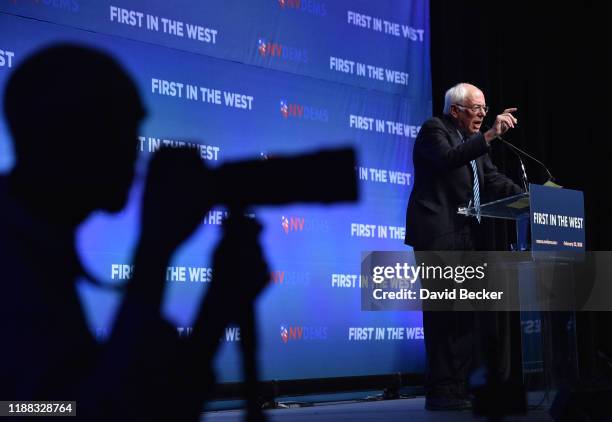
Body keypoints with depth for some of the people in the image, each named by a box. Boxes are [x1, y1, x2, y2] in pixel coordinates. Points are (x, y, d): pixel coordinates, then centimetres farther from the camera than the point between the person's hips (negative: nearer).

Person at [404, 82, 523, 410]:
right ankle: (440, 392, -3)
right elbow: (449, 159, -23)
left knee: (466, 315, 5)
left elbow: (495, 181, 14)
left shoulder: (474, 142, 20)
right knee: (443, 315, -7)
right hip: (438, 237, -8)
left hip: (466, 240, 8)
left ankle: (457, 388, 9)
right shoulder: (434, 130, -2)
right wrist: (489, 135, -26)